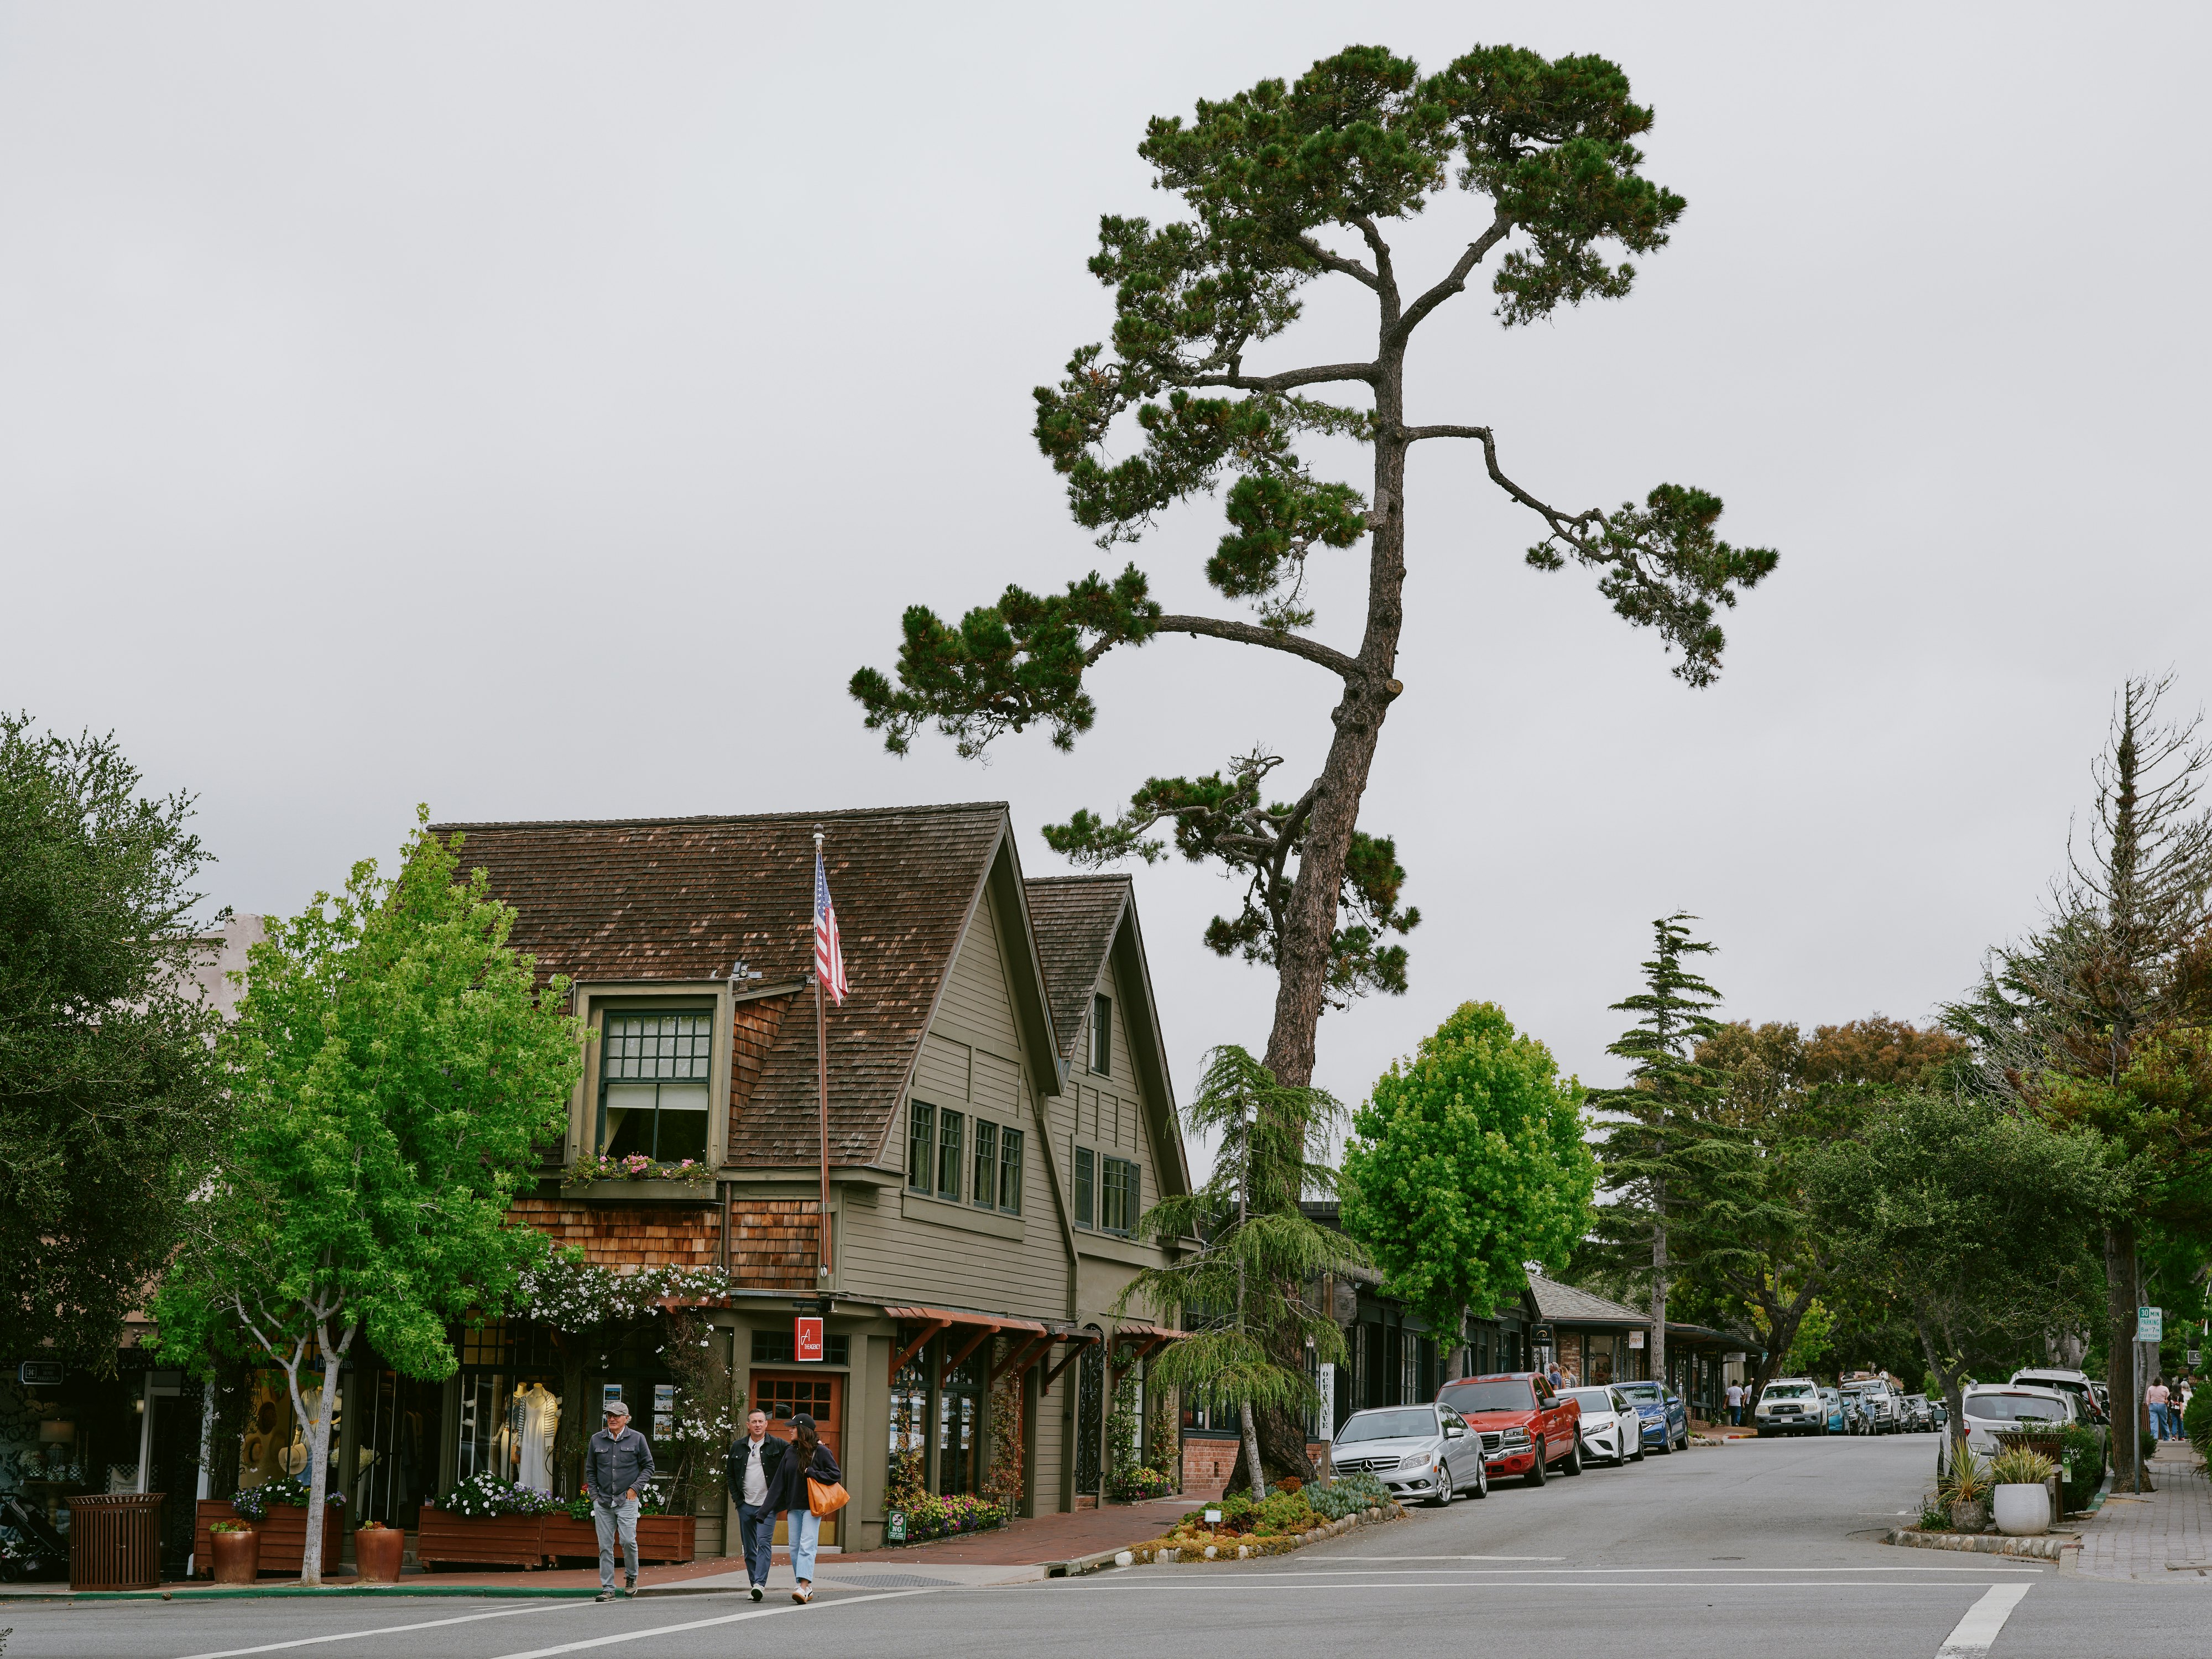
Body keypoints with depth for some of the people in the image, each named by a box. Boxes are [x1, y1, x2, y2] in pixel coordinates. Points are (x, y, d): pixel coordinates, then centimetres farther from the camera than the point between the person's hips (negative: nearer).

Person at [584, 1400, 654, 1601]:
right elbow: (590, 1470, 17)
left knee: (628, 1540, -14)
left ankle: (631, 1577, 10)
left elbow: (648, 1466, 7)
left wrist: (635, 1488, -4)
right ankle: (607, 1589, 6)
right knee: (605, 1546, 1)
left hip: (627, 1500, -3)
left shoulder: (637, 1439, 3)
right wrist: (594, 1495, 7)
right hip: (602, 1501, 3)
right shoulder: (597, 1440, 9)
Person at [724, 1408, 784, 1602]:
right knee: (749, 1548, 7)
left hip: (767, 1505, -4)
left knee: (764, 1543, -17)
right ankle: (755, 1585, 13)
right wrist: (736, 1497, 9)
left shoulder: (777, 1445, 0)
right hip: (746, 1505, 4)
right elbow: (730, 1473, 18)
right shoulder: (738, 1447, 10)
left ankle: (760, 1583, -23)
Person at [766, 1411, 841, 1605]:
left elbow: (836, 1475, -6)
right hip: (793, 1508, 6)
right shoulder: (790, 1453, 12)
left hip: (812, 1507, -6)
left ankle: (804, 1587, -24)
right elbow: (780, 1483, 13)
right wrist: (769, 1507, 10)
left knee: (807, 1546, -15)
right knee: (795, 1547, 3)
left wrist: (811, 1473, -12)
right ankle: (807, 1589, 8)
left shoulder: (821, 1451, -4)